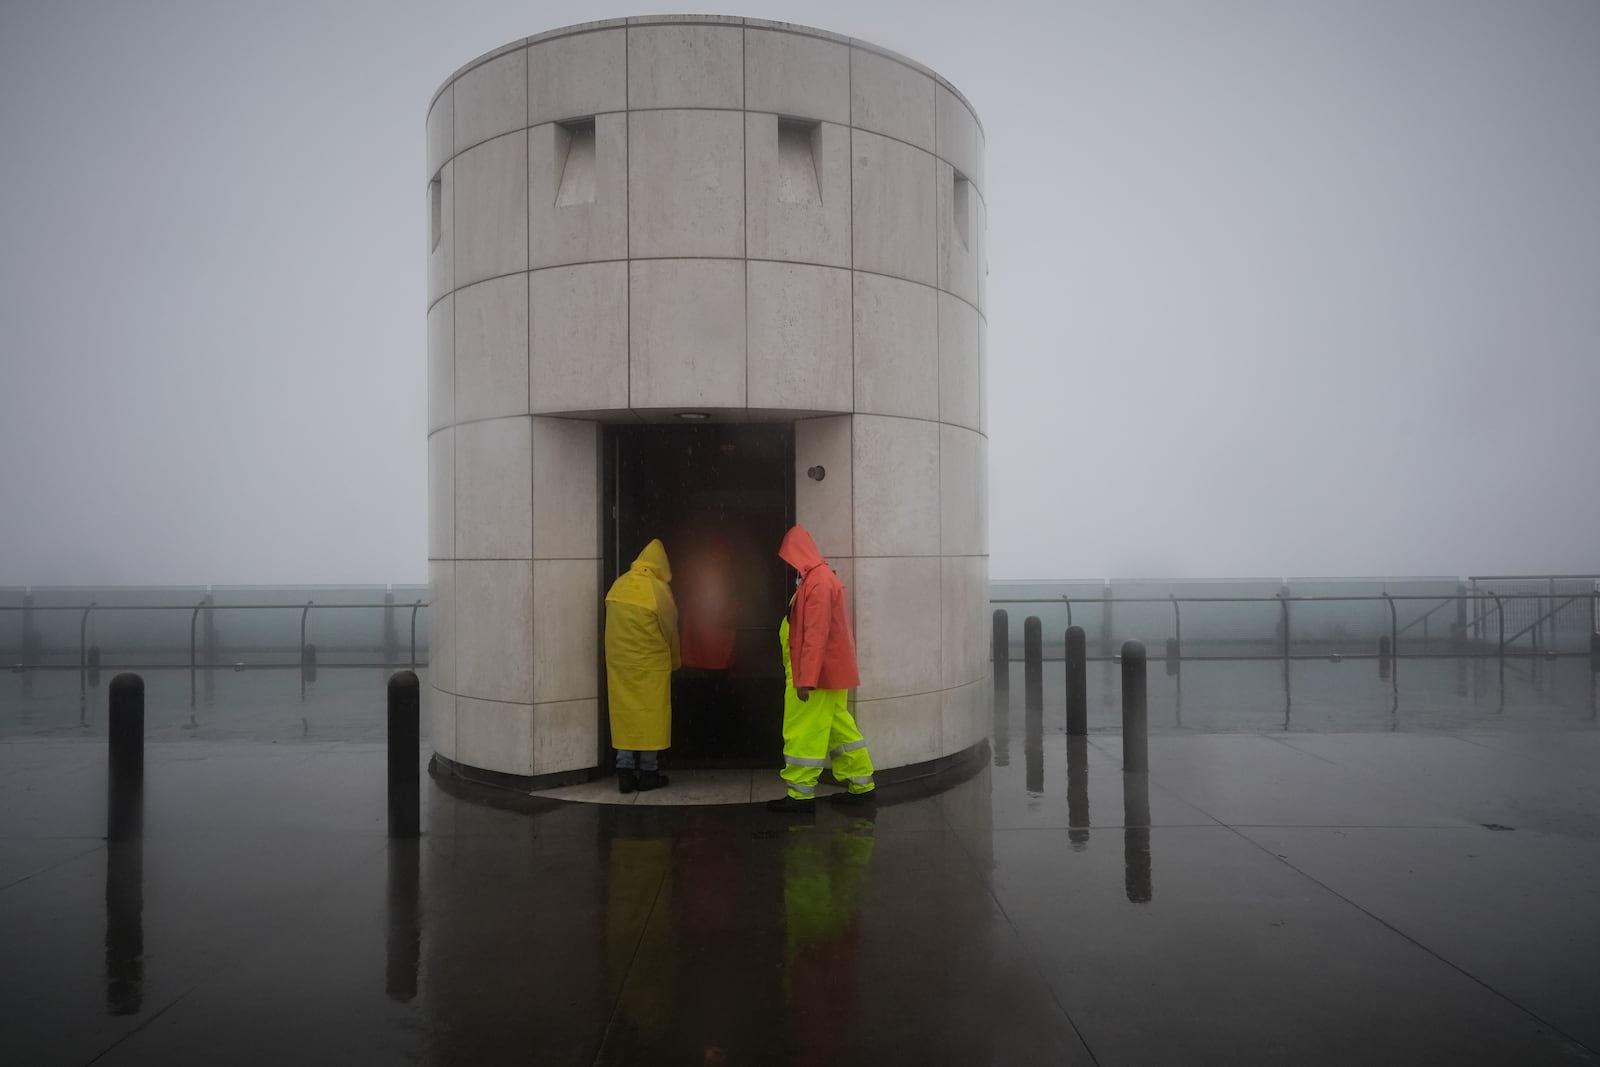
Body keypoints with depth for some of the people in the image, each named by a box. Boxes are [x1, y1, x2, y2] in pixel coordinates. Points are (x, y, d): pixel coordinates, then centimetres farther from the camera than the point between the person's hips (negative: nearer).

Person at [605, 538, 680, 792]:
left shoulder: (618, 585, 4)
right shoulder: (658, 589, -10)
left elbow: (615, 625, 8)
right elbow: (670, 631, -1)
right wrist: (674, 662, 14)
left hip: (618, 661, 5)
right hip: (649, 664, -5)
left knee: (624, 713, 9)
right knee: (650, 715, 5)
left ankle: (625, 771, 9)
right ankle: (648, 772, 11)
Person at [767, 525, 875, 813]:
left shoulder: (817, 582, -19)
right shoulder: (821, 577, 13)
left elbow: (816, 635, -24)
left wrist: (806, 679, -24)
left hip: (818, 673, -10)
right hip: (831, 671, 10)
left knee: (803, 735, -1)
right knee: (839, 729, 15)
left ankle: (801, 794, 7)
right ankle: (861, 785, 21)